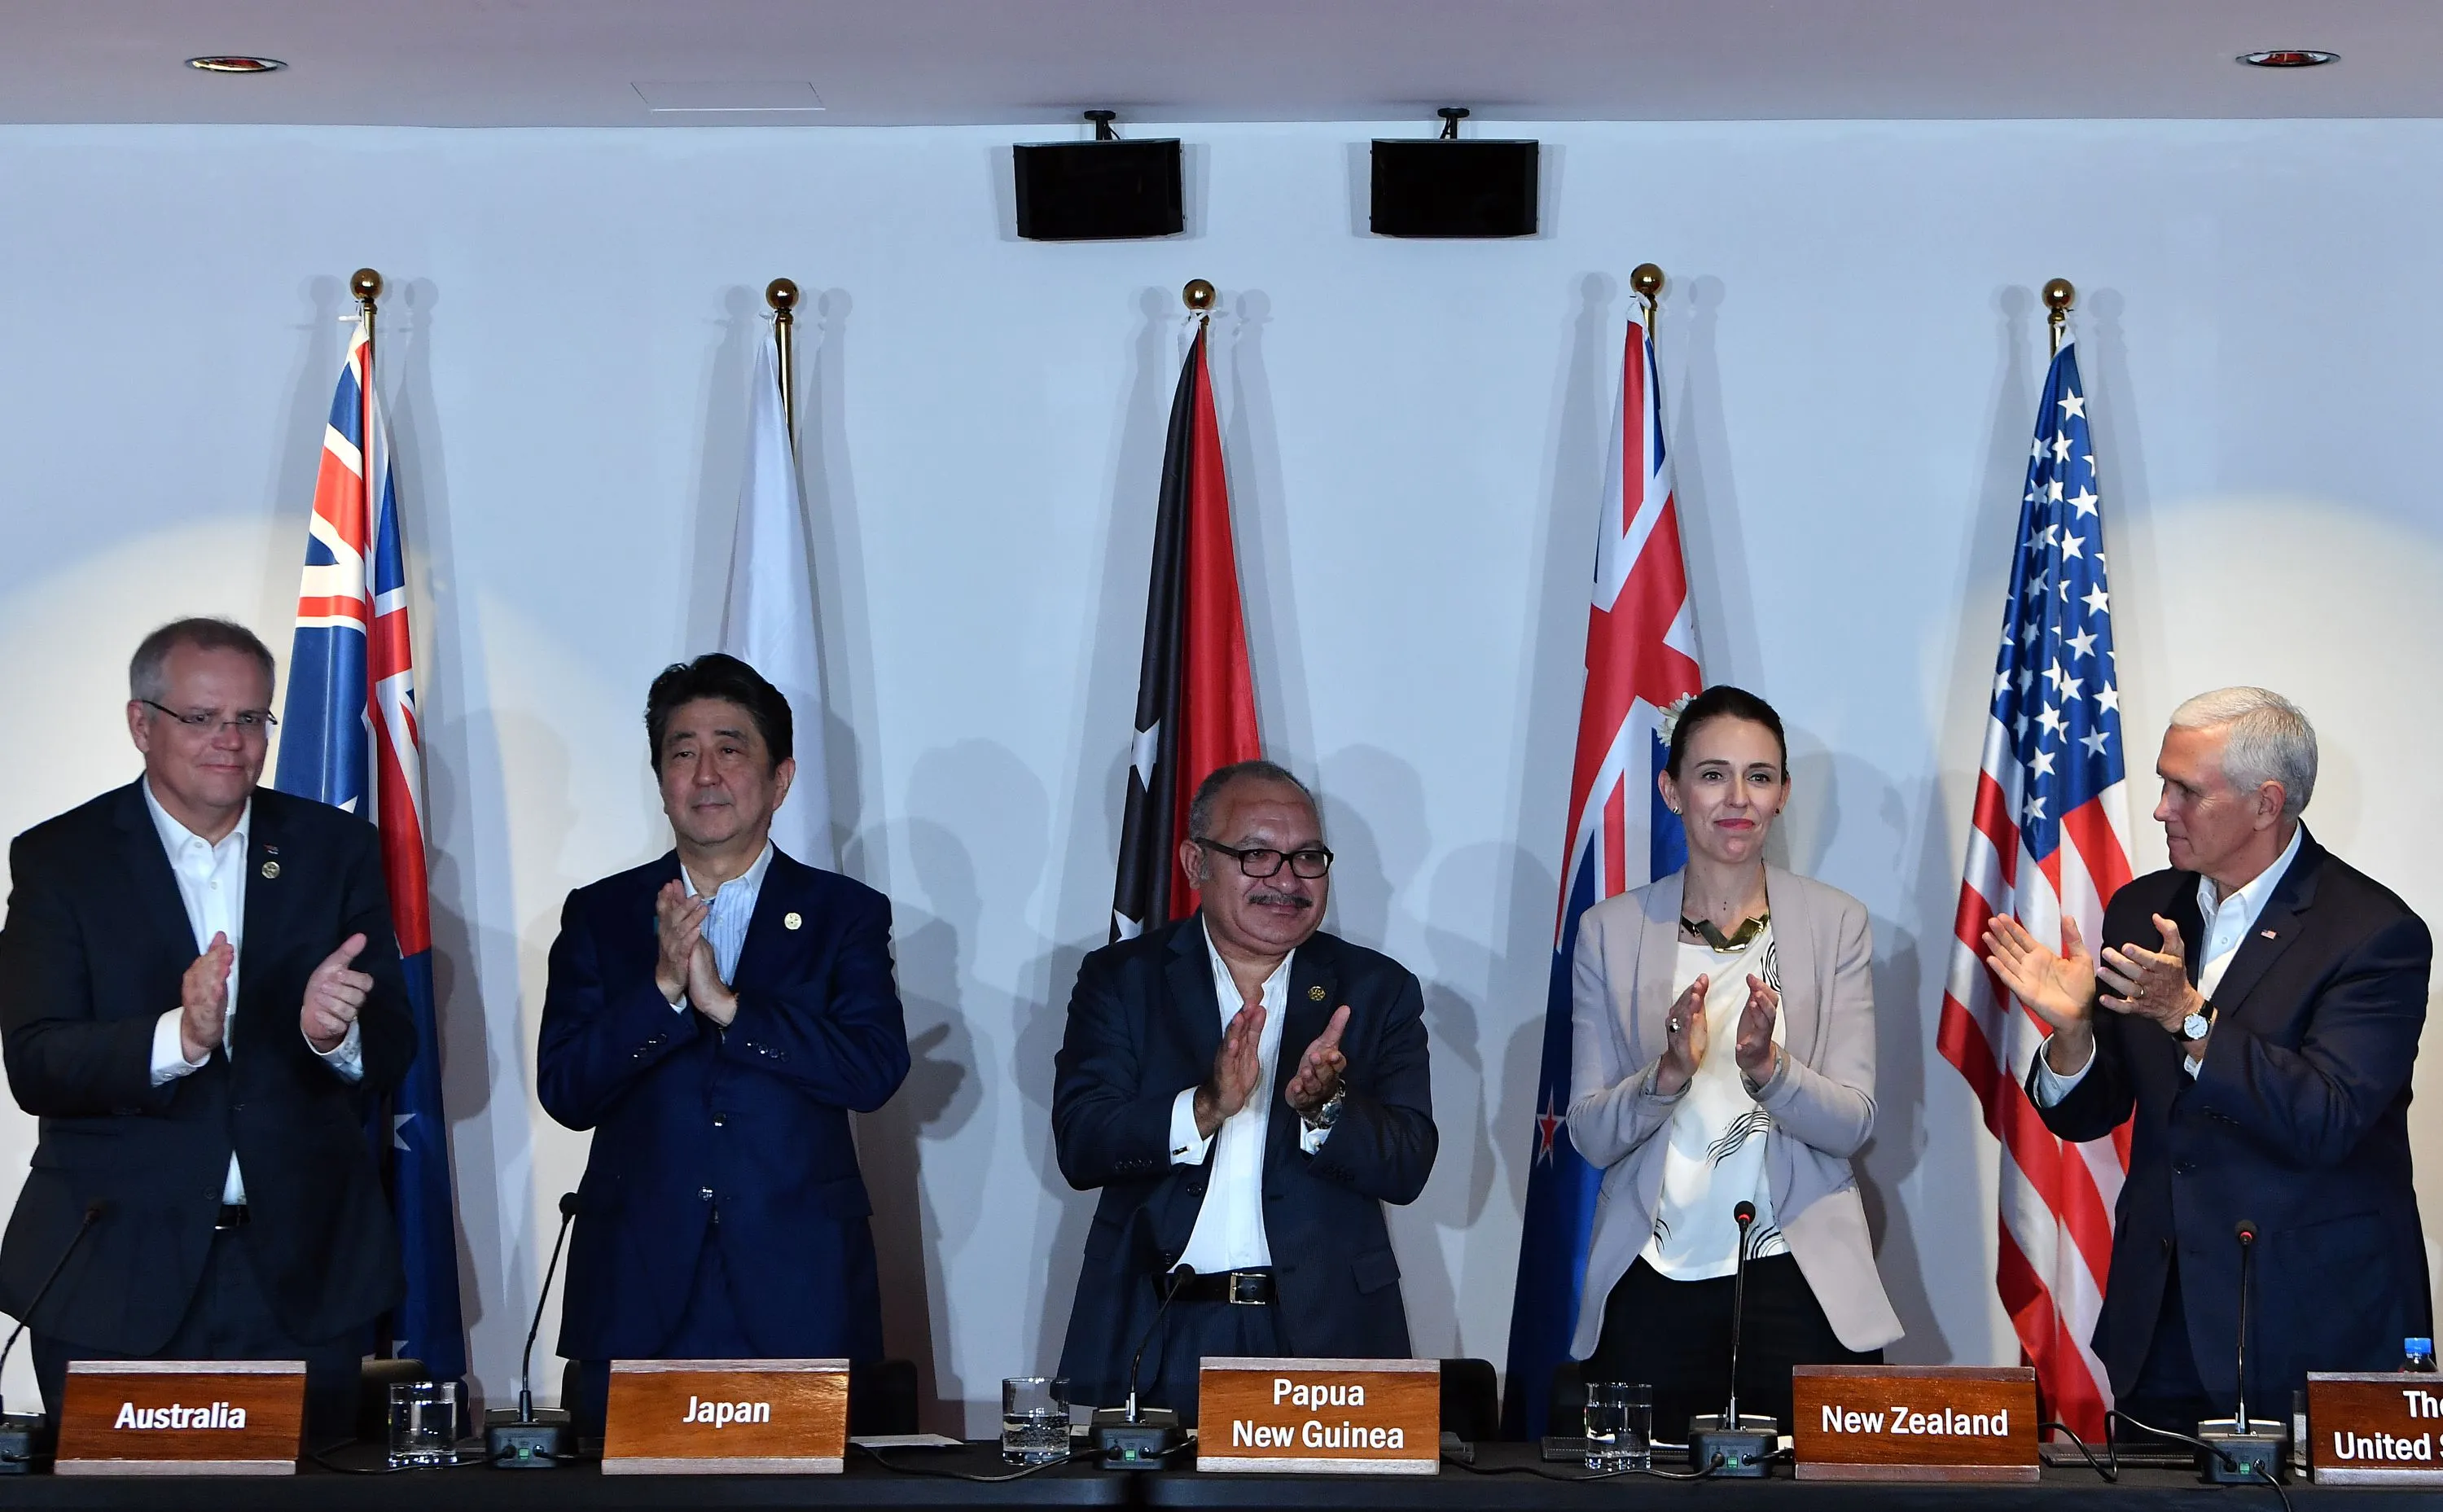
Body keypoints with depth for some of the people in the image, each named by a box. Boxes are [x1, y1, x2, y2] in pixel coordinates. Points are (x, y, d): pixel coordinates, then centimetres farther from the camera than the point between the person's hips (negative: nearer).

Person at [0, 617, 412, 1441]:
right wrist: (178, 1037, -27)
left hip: (301, 1278, 2)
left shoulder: (338, 849, 6)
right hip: (117, 1277, -1)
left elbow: (393, 1054, 2)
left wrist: (334, 1032, -22)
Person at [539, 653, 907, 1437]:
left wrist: (725, 1003, -15)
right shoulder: (600, 916, 11)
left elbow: (876, 1069, -8)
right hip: (637, 1298, 1)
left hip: (799, 1293, -1)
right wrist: (663, 989, -14)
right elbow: (564, 1092, 0)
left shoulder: (845, 915, 8)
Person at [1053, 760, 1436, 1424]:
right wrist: (1205, 1107, -22)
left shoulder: (1377, 990, 8)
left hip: (1324, 1332, 1)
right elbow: (1079, 1145, -6)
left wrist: (1325, 1105, -20)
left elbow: (1409, 1168, -1)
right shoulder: (1121, 978, 7)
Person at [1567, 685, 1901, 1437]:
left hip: (1800, 1287, 0)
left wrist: (1766, 1065, -21)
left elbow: (1853, 1122, -2)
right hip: (1653, 1287, 0)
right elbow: (1590, 1135, 1)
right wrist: (1670, 1072, -18)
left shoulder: (1836, 922, 4)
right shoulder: (1610, 931, 4)